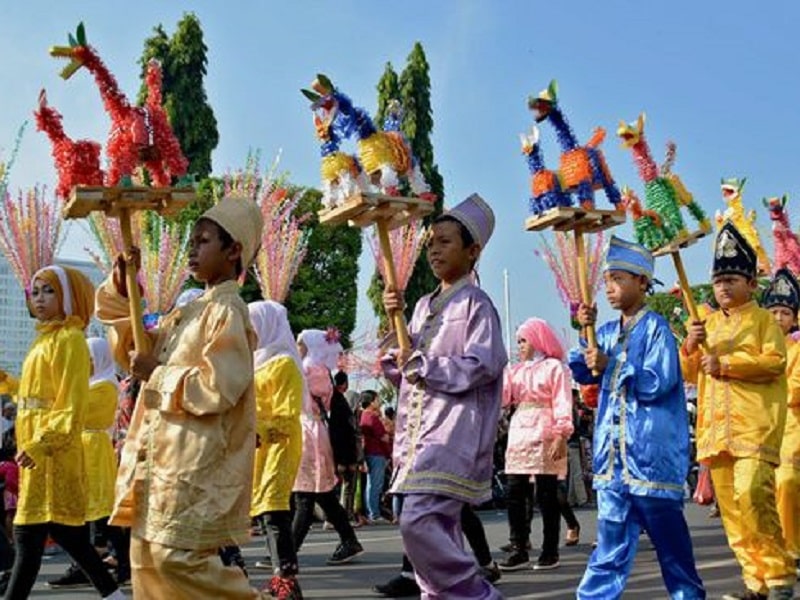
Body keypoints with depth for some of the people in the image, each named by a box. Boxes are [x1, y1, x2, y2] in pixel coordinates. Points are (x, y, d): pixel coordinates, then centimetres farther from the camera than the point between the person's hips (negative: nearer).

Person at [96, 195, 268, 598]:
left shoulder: (227, 310, -10)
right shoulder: (189, 313, 16)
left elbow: (218, 386, -21)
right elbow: (134, 344, 27)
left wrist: (156, 374, -12)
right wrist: (122, 284, 14)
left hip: (197, 465, -9)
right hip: (166, 458, 9)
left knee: (176, 556, -12)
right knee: (146, 558, 11)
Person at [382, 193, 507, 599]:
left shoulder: (475, 303, -4)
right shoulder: (424, 306, 19)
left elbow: (484, 365, -17)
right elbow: (403, 370, 19)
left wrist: (422, 364, -11)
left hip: (454, 433, -8)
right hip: (419, 433, 8)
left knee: (419, 522, -20)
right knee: (438, 528, 10)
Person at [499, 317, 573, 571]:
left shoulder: (555, 367, 0)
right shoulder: (515, 370, 20)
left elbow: (562, 404, -8)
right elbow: (501, 397, 9)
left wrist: (561, 436, -17)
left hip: (545, 438, -6)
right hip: (518, 436, 6)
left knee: (547, 496, -1)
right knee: (514, 495, 0)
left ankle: (550, 552, 7)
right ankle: (519, 550, 4)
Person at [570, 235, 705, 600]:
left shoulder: (656, 328, -7)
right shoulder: (608, 333, 14)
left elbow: (658, 382, -15)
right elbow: (582, 373, 8)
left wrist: (611, 366, -17)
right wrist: (586, 333, -3)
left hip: (652, 449, -6)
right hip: (613, 452, 6)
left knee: (666, 528, 5)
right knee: (612, 532, 6)